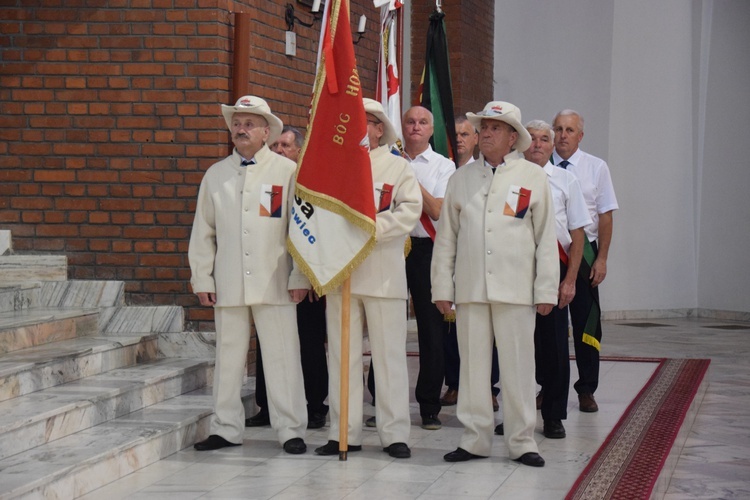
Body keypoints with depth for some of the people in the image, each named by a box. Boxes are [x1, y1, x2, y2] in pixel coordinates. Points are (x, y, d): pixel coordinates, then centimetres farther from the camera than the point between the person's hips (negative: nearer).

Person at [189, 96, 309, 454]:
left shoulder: (287, 171, 3)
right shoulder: (215, 175, 12)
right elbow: (203, 233, 14)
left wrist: (300, 277, -3)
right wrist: (202, 279, 8)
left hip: (274, 283, -3)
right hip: (228, 284, 3)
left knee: (282, 356, -2)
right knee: (228, 357, 6)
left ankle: (290, 430, 5)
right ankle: (226, 429, 14)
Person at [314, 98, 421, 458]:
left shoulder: (397, 168, 7)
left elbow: (410, 210, -5)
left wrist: (373, 227, -16)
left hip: (383, 273, -3)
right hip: (339, 271, 3)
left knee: (389, 354, -2)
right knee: (342, 354, 5)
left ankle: (395, 433, 3)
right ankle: (344, 432, 10)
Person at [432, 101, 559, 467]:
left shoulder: (533, 177, 6)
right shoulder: (461, 178, 12)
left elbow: (546, 237, 4)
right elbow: (446, 237, 13)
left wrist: (546, 290, -2)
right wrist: (442, 288, 7)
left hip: (515, 289, -2)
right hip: (469, 288, 2)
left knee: (517, 366, -1)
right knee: (472, 364, 4)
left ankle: (522, 441, 7)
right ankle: (475, 440, 12)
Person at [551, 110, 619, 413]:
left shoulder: (596, 168, 2)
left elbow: (606, 215, 2)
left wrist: (602, 259, -5)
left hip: (583, 253, 0)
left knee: (586, 322, 3)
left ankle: (587, 390, 12)